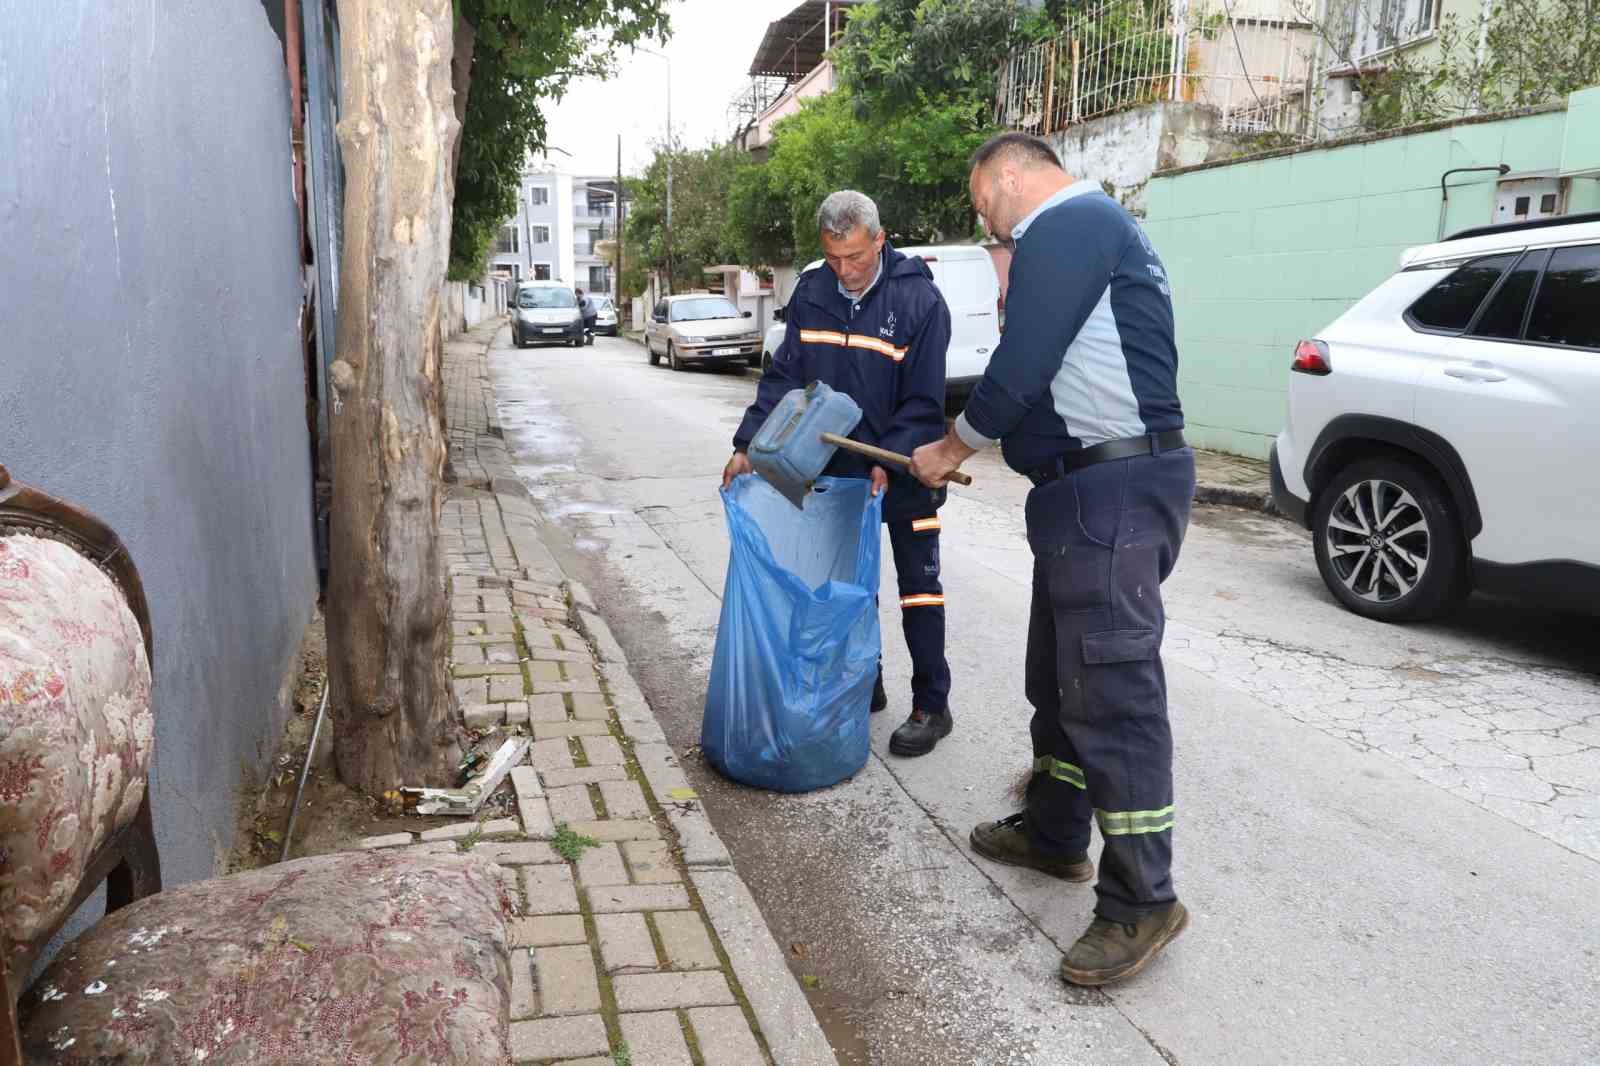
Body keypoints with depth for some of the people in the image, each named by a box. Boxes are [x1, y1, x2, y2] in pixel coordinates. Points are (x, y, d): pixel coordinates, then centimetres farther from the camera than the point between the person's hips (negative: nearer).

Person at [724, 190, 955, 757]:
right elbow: (783, 378, -3)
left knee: (918, 585, 3)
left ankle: (931, 705, 12)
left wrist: (890, 461, -26)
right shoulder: (811, 294, -3)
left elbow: (924, 401, -16)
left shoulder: (920, 300, -16)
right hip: (837, 466, 5)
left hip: (902, 471, -5)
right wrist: (748, 445, -13)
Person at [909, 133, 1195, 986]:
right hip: (1086, 488, 11)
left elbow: (1020, 370, -18)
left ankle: (1142, 902, 3)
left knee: (1111, 689, -7)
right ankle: (1053, 832, 34)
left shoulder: (1065, 226, -11)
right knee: (1058, 675, 19)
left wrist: (951, 450, -2)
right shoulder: (1086, 229, 23)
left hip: (1114, 491, -11)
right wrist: (963, 444, 23)